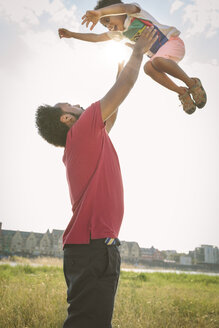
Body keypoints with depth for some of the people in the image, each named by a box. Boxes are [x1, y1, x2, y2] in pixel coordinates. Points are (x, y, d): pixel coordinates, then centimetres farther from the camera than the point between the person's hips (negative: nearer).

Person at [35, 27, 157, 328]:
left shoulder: (86, 140, 23)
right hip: (94, 244, -10)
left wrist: (121, 72, 44)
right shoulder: (83, 129, -1)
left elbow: (110, 118, 37)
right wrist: (138, 52, 21)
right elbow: (125, 86, 3)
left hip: (91, 245, 10)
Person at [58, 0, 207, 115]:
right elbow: (96, 37, 15)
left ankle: (192, 83, -23)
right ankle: (182, 92, -19)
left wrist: (99, 12, -51)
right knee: (148, 67, -25)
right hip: (158, 54, 7)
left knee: (157, 61, -37)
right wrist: (72, 34, 8)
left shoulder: (135, 13, -10)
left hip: (172, 41, -7)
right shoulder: (120, 32, 12)